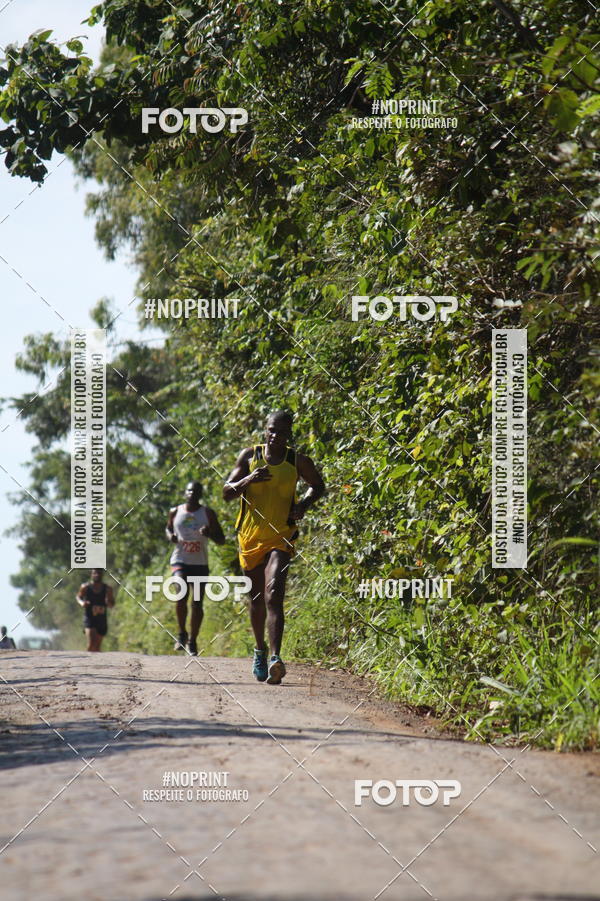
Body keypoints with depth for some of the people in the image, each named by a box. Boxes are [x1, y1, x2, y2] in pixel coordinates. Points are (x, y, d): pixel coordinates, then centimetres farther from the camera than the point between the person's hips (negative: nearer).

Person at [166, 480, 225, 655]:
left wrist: (210, 533, -20)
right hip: (180, 561, -1)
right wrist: (170, 536, 0)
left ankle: (193, 641, 14)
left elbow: (221, 540, 2)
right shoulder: (175, 512, 5)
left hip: (200, 563, 1)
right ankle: (182, 634, -6)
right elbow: (168, 528, 25)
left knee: (197, 603, 0)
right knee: (182, 594, -23)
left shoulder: (208, 513, 1)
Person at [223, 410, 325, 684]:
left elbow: (318, 485, 18)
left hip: (281, 538, -2)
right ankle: (260, 650, 37)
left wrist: (305, 503, -3)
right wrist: (248, 480, -17)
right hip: (250, 536, 3)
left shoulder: (298, 462, 0)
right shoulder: (249, 456, 2)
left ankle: (275, 659, -31)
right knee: (256, 599, 13)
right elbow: (227, 492, 3)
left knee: (274, 593, -21)